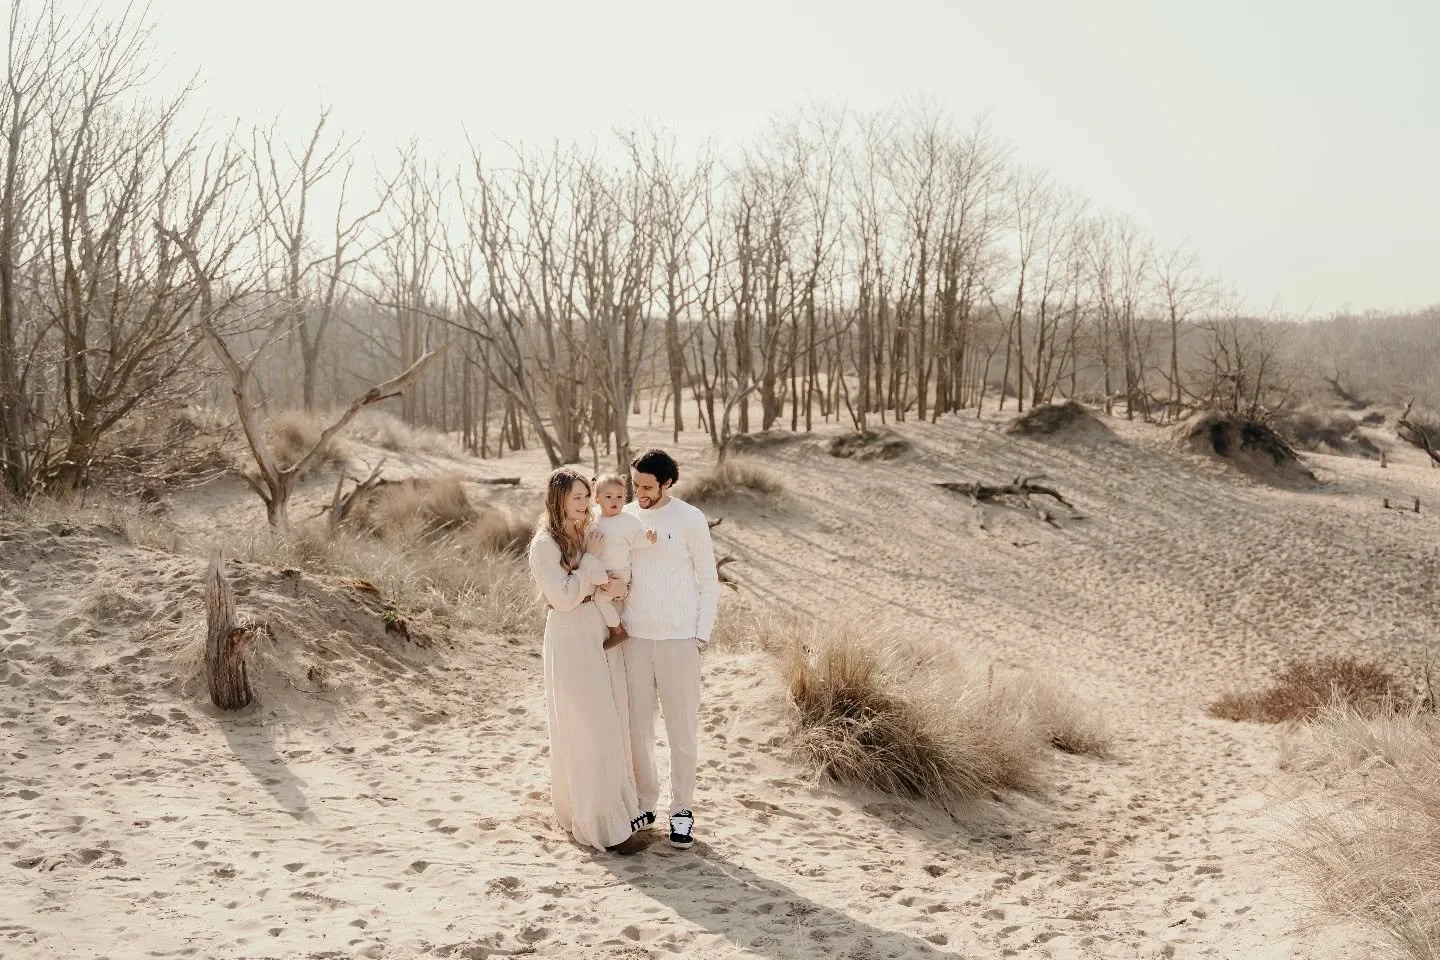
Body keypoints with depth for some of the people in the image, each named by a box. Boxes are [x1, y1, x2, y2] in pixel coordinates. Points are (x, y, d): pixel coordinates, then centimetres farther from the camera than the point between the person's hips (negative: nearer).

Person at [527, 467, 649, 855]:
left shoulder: (589, 537, 10)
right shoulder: (545, 545, -11)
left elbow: (613, 582, 15)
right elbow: (563, 597, -18)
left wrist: (613, 582, -8)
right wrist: (591, 559, -13)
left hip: (602, 636, 7)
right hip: (571, 641, -7)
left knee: (612, 724, 11)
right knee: (587, 731, -5)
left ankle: (616, 806, 24)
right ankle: (602, 825, 0)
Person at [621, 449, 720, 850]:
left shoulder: (691, 520, -5)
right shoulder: (623, 518, 4)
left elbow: (709, 582, 0)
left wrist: (701, 636, -6)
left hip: (678, 639, -3)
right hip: (633, 638, 3)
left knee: (682, 726, 2)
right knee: (637, 726, 8)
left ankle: (682, 809, 12)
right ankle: (644, 802, 21)